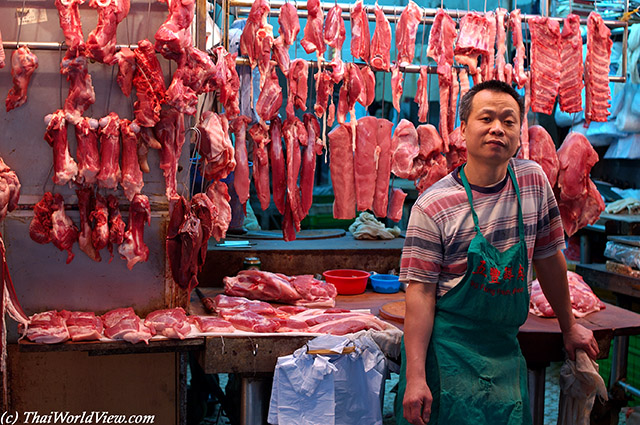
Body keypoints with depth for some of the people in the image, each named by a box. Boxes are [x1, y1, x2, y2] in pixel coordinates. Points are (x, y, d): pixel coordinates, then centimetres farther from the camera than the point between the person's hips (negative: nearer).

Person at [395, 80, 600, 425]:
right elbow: (421, 293, -14)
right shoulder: (432, 206, -13)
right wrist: (415, 378, -19)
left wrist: (568, 327, 19)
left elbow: (548, 257, 11)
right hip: (447, 353, -4)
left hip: (506, 349, 4)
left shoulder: (534, 181, 0)